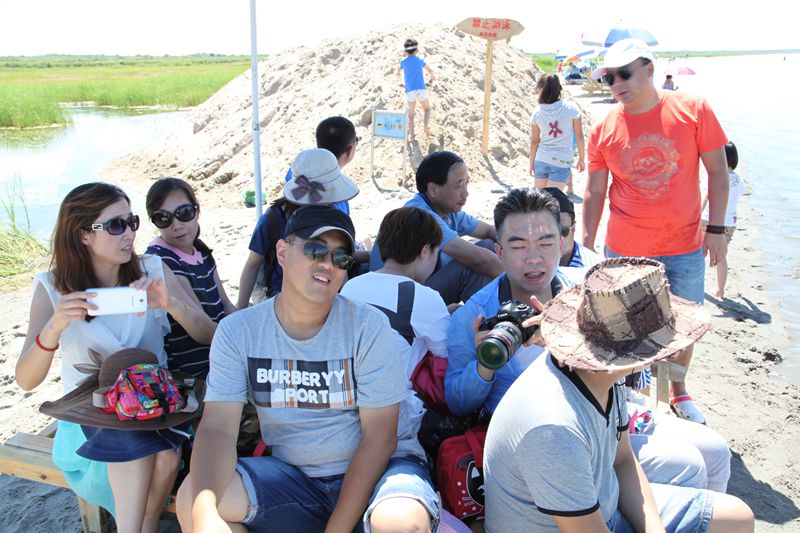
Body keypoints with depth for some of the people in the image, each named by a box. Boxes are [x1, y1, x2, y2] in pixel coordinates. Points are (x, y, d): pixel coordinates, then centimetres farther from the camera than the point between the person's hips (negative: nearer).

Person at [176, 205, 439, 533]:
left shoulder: (368, 327, -13)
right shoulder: (237, 331, -5)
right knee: (191, 499, -19)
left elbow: (378, 439, -12)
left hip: (377, 467, -2)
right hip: (292, 475, 3)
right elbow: (218, 426, -12)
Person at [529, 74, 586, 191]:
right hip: (562, 163, -2)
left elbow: (534, 141, 3)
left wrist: (531, 163, 14)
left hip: (541, 161, 2)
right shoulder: (571, 109, -8)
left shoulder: (537, 113, -4)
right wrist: (582, 159, 9)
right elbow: (579, 136, -2)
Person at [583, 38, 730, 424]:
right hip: (623, 250, 0)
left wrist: (716, 229, -4)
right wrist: (586, 245, 1)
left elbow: (717, 171, -1)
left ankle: (678, 391, 38)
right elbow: (594, 192, 1)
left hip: (684, 248, 0)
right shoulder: (603, 129, -4)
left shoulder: (693, 110, -7)